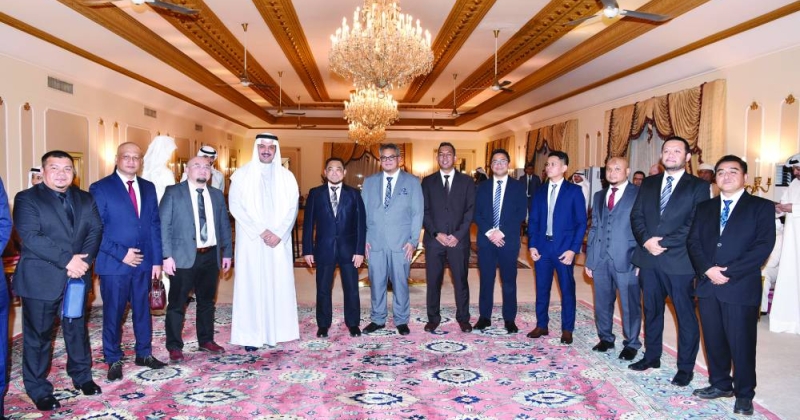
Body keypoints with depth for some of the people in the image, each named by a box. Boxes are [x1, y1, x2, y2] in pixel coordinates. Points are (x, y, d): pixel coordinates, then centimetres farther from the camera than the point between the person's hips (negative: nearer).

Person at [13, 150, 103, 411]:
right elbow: (31, 237, -17)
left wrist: (84, 260, -17)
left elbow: (96, 230, 0)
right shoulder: (27, 198, -5)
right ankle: (39, 390, 20)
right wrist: (67, 259, -22)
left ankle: (82, 376, 32)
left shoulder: (86, 199, 8)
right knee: (38, 335, 6)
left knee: (77, 329, 16)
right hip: (40, 279, -4)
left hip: (77, 276, 4)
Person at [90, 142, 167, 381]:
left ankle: (144, 354, 27)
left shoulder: (148, 188, 9)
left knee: (143, 309, 13)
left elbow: (154, 225, 8)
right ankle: (114, 360, 20)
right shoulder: (100, 188, -4)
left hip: (143, 262, 4)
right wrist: (121, 254, -14)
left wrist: (157, 260, 3)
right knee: (113, 313, 6)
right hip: (114, 263, -4)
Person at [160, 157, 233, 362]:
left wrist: (227, 252, 10)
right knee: (177, 303, 2)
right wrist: (167, 256, -13)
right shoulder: (173, 192, -1)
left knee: (207, 301, 14)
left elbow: (224, 225, 14)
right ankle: (174, 347, 14)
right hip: (184, 257, -4)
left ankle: (206, 341, 27)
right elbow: (163, 225, -6)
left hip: (211, 255, 5)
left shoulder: (217, 195, 12)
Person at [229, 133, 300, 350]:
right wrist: (260, 231, -13)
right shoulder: (242, 174, 3)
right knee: (251, 284, -2)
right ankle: (251, 334, 4)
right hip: (251, 240, -2)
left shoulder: (286, 176, 9)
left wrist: (279, 233, -11)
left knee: (279, 284, 2)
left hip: (279, 240, 2)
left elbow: (292, 208, 3)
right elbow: (235, 206, -6)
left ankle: (277, 330, 10)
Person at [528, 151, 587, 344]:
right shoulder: (540, 192, 11)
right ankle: (541, 326, 22)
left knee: (567, 289, 6)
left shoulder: (574, 191, -1)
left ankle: (567, 329, 17)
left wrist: (573, 249, -12)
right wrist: (532, 245, 0)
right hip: (542, 247, 4)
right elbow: (533, 221, 11)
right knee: (542, 289, 9)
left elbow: (581, 222, -4)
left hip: (564, 248, -3)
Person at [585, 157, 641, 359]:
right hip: (600, 259, 5)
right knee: (602, 302, 13)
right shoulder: (599, 196, 15)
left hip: (627, 259, -5)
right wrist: (589, 258, 10)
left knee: (630, 304, 4)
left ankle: (631, 344, 20)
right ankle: (605, 338, 29)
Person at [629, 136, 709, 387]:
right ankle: (652, 356, 30)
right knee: (651, 311, 16)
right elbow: (636, 215, 6)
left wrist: (663, 242, -16)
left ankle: (685, 367, 17)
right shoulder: (648, 183, 12)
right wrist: (646, 241, -11)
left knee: (686, 315, 4)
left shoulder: (698, 186, -2)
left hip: (679, 261, -4)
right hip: (649, 259, 5)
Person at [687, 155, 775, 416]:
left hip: (741, 287, -4)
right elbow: (693, 242, 6)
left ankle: (744, 394, 20)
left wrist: (728, 272, -15)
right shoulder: (704, 208, 14)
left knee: (742, 343, 3)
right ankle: (720, 384, 29)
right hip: (707, 285, 4)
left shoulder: (761, 207, 1)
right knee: (713, 340, 12)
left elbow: (763, 246, -9)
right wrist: (707, 269, -11)